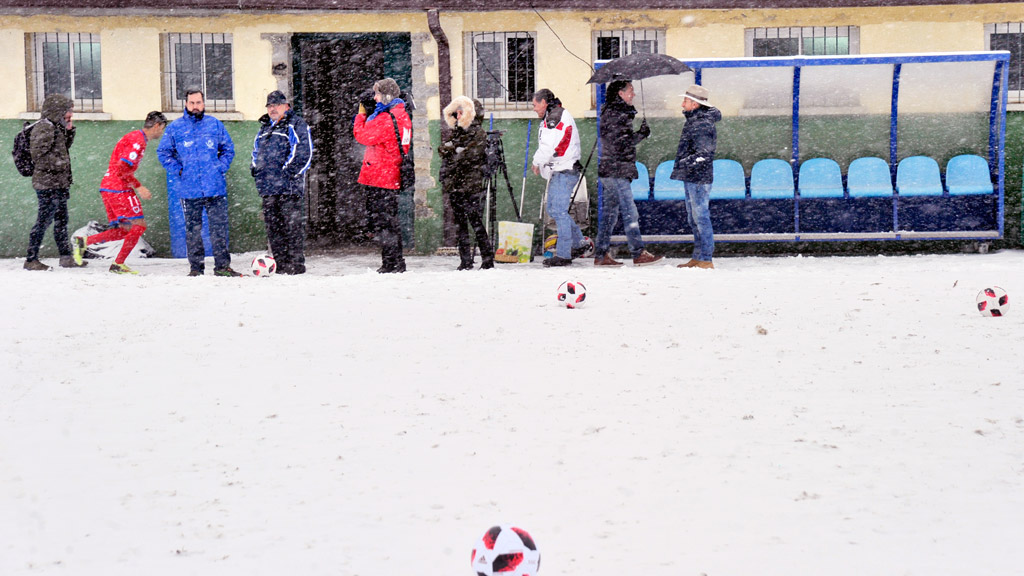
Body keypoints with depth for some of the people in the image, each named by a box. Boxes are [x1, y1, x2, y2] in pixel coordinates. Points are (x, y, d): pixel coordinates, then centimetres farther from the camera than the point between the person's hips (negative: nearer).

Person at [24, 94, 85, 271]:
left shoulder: (56, 127, 14)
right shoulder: (43, 127, -15)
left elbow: (63, 149, 25)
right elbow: (39, 155, -19)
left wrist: (69, 131, 12)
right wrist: (60, 164, -13)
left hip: (59, 184, 10)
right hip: (47, 183, -10)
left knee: (61, 220, 14)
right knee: (44, 220, -7)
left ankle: (66, 257, 21)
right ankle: (31, 259, -2)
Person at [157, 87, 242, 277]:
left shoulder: (215, 125, 8)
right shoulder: (175, 128, 6)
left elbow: (228, 149, 15)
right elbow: (163, 152, 12)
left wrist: (221, 167, 1)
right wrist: (177, 171, 0)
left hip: (215, 188, 0)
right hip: (189, 188, 0)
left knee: (219, 227, -3)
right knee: (192, 229, 4)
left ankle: (222, 265, 1)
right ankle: (196, 267, 10)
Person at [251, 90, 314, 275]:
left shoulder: (296, 125, 0)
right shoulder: (265, 128, 23)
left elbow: (304, 152, -9)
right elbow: (256, 150, 33)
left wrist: (289, 172, -14)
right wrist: (255, 167, 15)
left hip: (288, 186, -8)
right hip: (268, 187, 8)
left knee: (292, 225, -8)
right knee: (272, 225, 8)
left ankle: (296, 263, -6)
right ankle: (280, 262, 13)